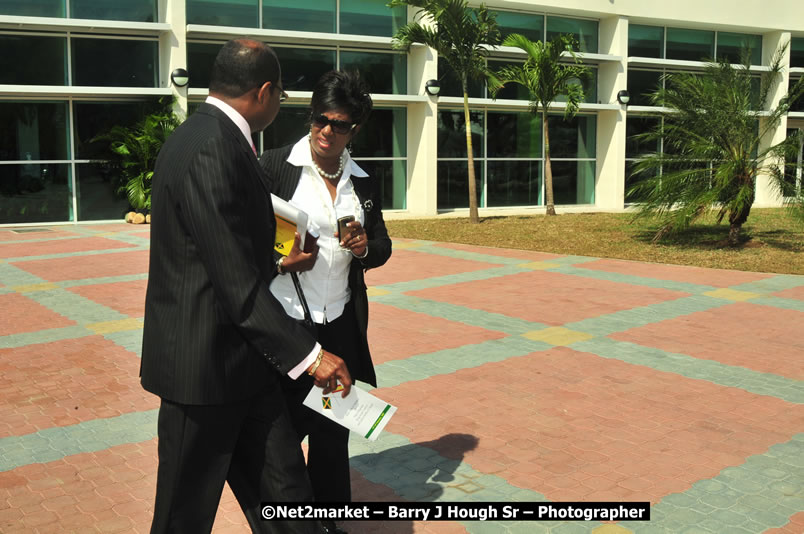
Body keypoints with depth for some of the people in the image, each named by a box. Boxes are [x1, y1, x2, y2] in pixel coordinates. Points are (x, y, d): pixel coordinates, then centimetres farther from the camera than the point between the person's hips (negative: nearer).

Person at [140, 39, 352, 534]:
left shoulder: (210, 136, 9)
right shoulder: (211, 151, -23)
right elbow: (238, 282, -24)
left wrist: (277, 260, 32)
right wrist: (306, 353, -19)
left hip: (240, 360, 10)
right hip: (206, 363, -10)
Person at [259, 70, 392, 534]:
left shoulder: (363, 182, 7)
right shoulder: (275, 166, -6)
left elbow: (382, 246, 14)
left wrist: (366, 247, -8)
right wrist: (279, 260, -22)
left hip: (340, 327, 4)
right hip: (284, 324, -4)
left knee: (333, 432, 14)